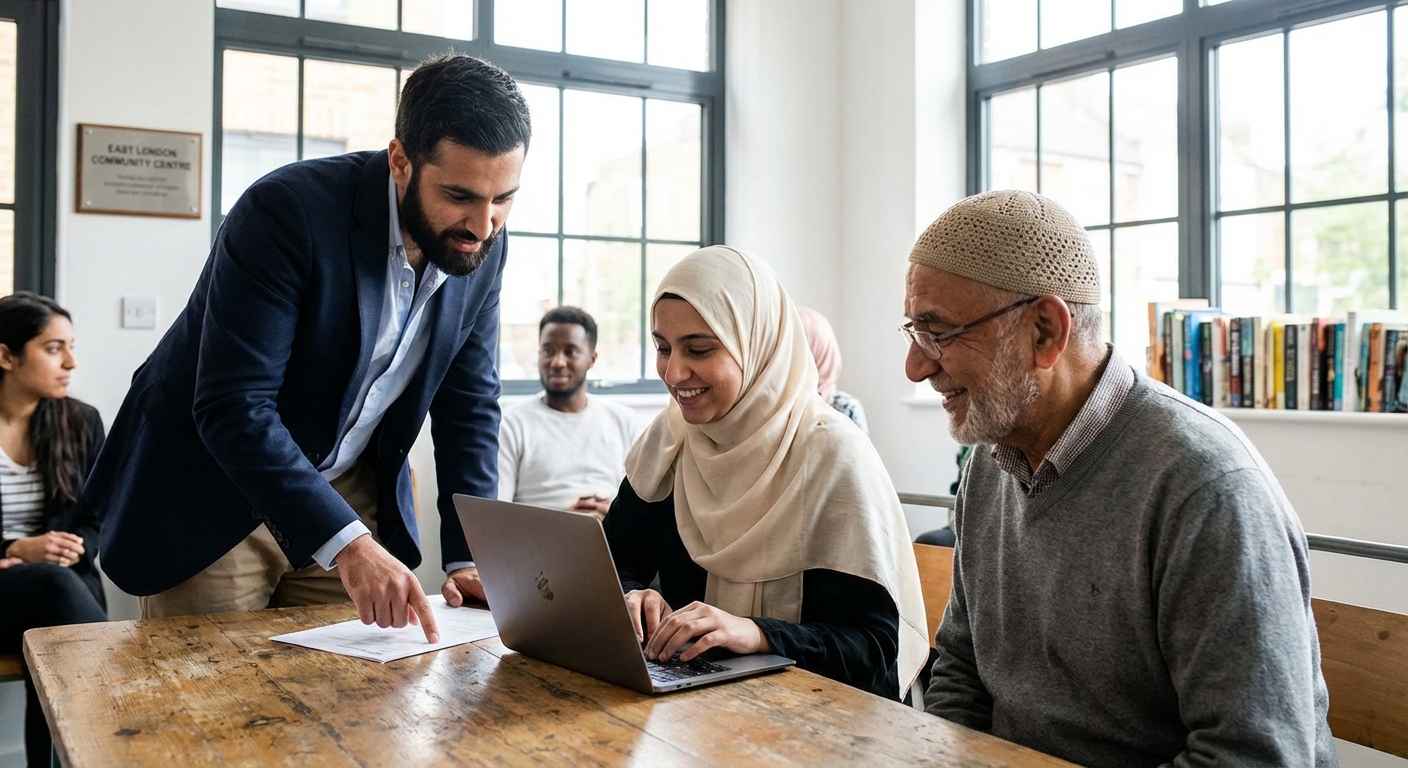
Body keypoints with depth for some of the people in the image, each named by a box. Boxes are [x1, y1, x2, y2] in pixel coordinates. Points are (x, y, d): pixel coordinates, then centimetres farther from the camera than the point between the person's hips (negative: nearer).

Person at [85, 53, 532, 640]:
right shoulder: (286, 211, -26)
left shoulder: (483, 245, -9)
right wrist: (346, 543, -38)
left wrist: (467, 559, -11)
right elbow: (232, 408, -30)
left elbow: (468, 406, -2)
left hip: (349, 498, 5)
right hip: (213, 497, -4)